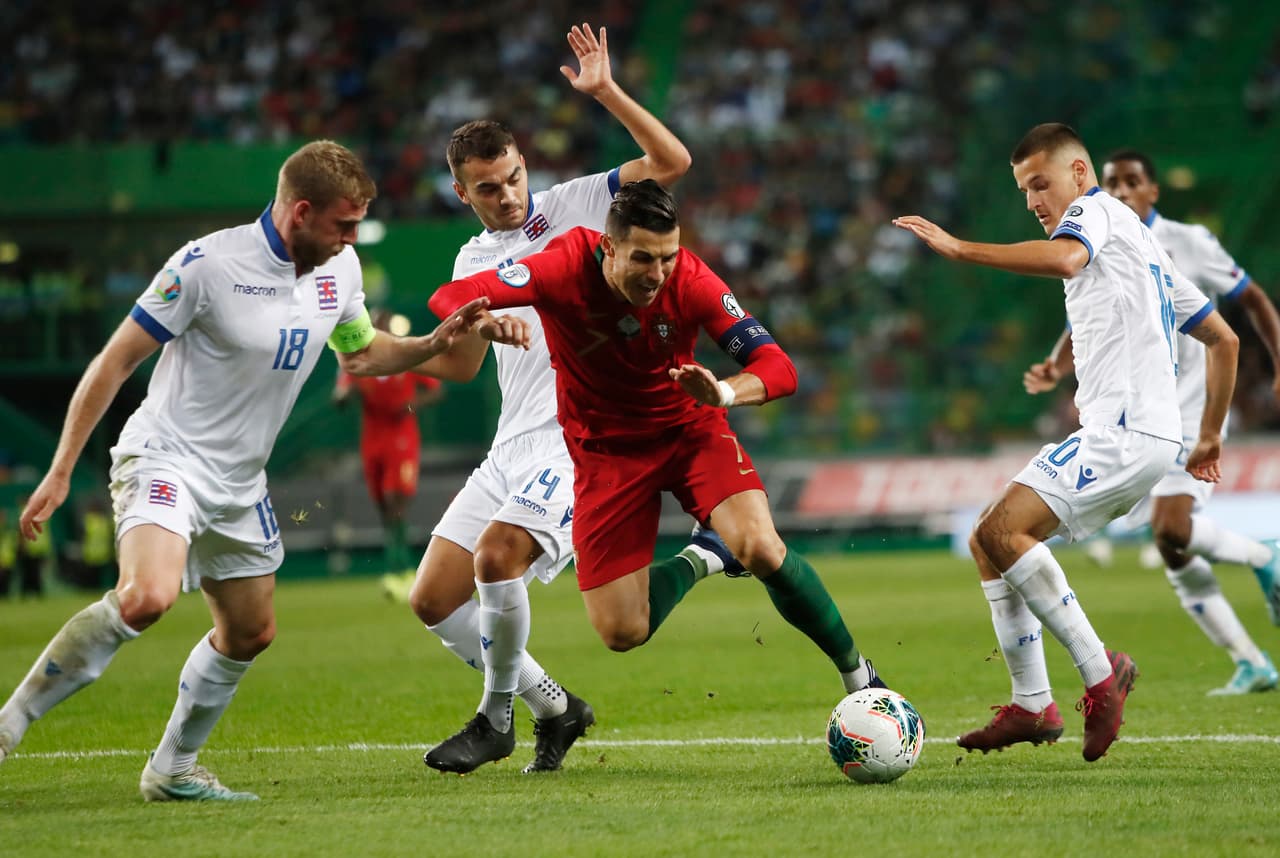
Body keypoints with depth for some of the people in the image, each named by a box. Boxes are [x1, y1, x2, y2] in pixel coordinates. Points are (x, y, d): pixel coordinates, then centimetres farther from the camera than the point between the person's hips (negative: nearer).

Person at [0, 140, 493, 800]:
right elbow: (113, 363, -14)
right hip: (163, 461, -8)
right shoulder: (207, 264, -20)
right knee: (146, 596, -31)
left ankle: (171, 769, 30)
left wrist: (436, 341, 1)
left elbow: (359, 354, 21)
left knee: (250, 632, 13)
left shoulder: (340, 268, 1)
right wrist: (59, 472, -15)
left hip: (238, 486, 8)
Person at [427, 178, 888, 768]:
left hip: (689, 427, -1)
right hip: (606, 449, 1)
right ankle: (695, 565, 26)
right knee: (622, 633, -6)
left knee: (760, 549, -28)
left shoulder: (689, 281, -22)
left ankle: (855, 672, -7)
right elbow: (451, 298, -27)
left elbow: (777, 369, -23)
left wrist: (725, 391, -45)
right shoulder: (565, 268, -23)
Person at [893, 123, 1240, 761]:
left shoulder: (1096, 210, 0)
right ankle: (1032, 705, 7)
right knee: (989, 541, 9)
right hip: (1119, 434, 10)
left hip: (1126, 431, -10)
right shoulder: (1141, 244, 28)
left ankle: (1099, 672, -18)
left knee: (1002, 529, -21)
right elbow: (1224, 339, 30)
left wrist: (960, 248, -25)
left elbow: (1064, 258, -27)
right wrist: (1209, 439, 34)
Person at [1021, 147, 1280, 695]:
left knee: (1172, 530, -26)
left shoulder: (1188, 244, -6)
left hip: (1191, 407, -5)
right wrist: (1053, 371, -8)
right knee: (1174, 550, 1)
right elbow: (1081, 331, 14)